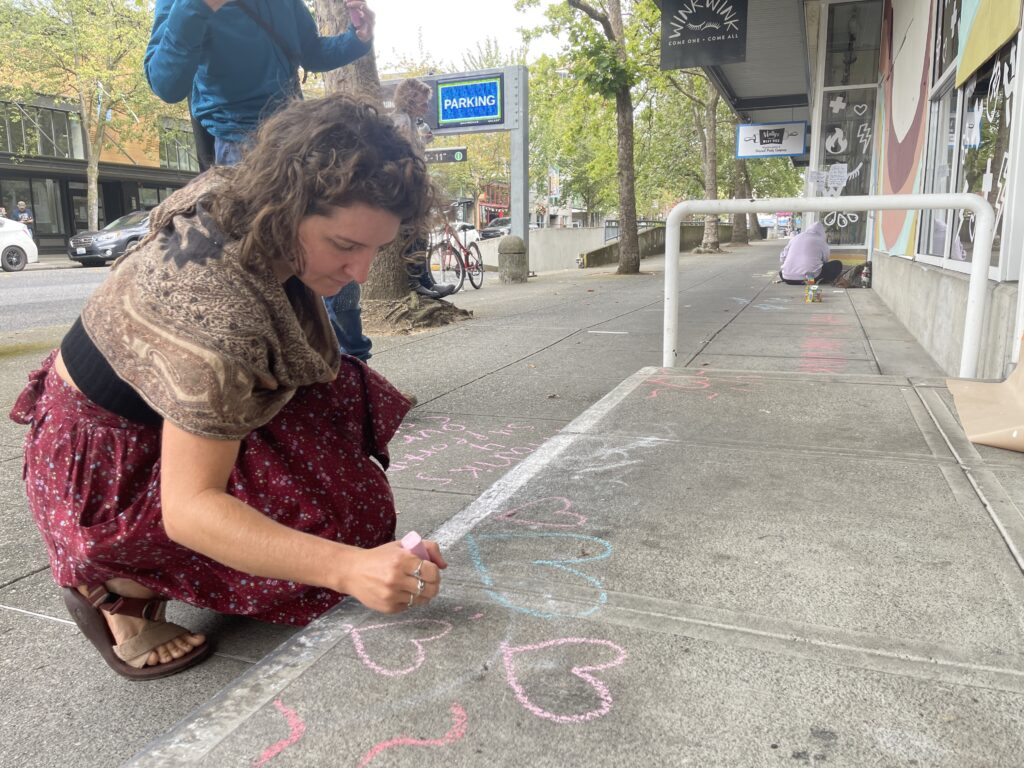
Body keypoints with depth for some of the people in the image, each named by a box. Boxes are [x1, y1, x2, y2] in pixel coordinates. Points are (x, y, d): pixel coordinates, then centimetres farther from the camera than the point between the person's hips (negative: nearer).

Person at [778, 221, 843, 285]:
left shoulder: (795, 238, 17)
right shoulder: (822, 241, 7)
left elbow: (782, 258, 17)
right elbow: (825, 260, 15)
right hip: (811, 277, -3)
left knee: (782, 272, 38)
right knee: (837, 264, 14)